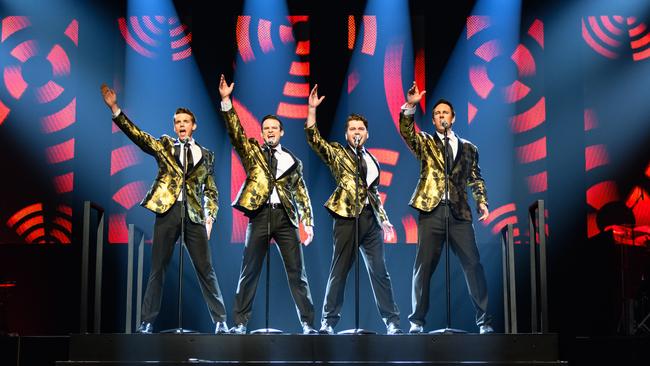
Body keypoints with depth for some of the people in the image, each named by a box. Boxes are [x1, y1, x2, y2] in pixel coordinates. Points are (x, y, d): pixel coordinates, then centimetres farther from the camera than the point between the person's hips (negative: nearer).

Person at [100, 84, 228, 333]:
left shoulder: (206, 155, 14)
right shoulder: (164, 145, 12)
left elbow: (211, 190, 15)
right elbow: (136, 134, 0)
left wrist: (210, 218, 2)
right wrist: (114, 108, -10)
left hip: (194, 215, 0)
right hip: (167, 211, 0)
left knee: (205, 269, -1)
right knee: (157, 269, 2)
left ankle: (220, 322, 3)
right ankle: (147, 322, 8)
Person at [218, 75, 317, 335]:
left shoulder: (292, 160, 15)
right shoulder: (252, 151, 13)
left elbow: (302, 194, 14)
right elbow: (235, 131, -1)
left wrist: (308, 223, 5)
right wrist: (226, 101, -12)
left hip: (286, 216, 1)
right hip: (260, 214, -1)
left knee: (296, 271, -2)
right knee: (249, 271, 0)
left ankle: (307, 323, 2)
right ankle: (240, 323, 5)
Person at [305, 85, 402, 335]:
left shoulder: (372, 161, 20)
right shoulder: (337, 153, 7)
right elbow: (314, 139, -8)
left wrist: (384, 220, 18)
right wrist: (312, 110, -16)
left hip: (370, 219, 4)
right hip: (347, 217, -4)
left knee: (379, 271, 3)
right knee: (339, 271, -3)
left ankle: (392, 322, 7)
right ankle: (328, 322, 5)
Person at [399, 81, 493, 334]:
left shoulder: (468, 148, 18)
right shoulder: (425, 143, 13)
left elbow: (476, 179, 18)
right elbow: (406, 131, -6)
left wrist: (482, 202, 1)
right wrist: (410, 105, -21)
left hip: (460, 213, 1)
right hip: (431, 211, -1)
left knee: (473, 265, -5)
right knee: (423, 267, -2)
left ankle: (484, 322, 1)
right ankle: (417, 321, 5)